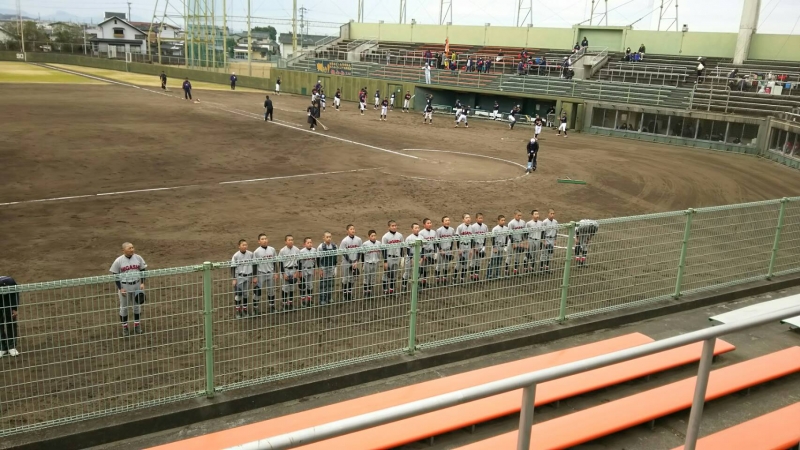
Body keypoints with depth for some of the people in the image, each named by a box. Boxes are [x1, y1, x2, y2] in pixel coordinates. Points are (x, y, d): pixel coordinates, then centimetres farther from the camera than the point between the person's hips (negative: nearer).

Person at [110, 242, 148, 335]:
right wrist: (120, 288, -11)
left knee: (137, 305, 13)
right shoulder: (118, 261, -11)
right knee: (123, 307, 9)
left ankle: (137, 325, 28)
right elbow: (115, 275, -5)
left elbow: (143, 271, 5)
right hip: (124, 286, -2)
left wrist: (142, 283, -5)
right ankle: (124, 327, 22)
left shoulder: (138, 258, -4)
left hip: (137, 285, 2)